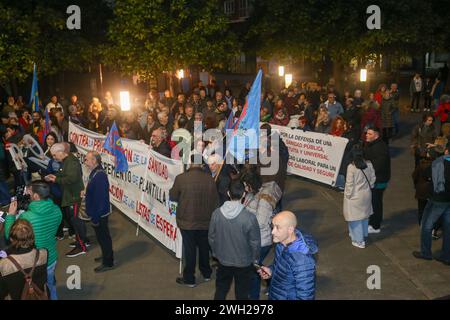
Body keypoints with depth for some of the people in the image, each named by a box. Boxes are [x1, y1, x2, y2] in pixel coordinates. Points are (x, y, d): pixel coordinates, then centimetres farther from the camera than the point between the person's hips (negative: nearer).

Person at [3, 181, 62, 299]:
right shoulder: (56, 210, -15)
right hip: (51, 259, 5)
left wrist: (11, 215, -7)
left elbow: (9, 236, -15)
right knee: (50, 288, 27)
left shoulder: (26, 217, -31)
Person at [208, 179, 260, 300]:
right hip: (244, 263, -3)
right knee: (242, 294, 16)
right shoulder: (249, 217, -25)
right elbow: (255, 242, -14)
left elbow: (211, 237, -2)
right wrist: (255, 258, 5)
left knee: (220, 290, 22)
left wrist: (215, 252, 16)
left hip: (223, 261, 3)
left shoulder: (217, 213, -15)